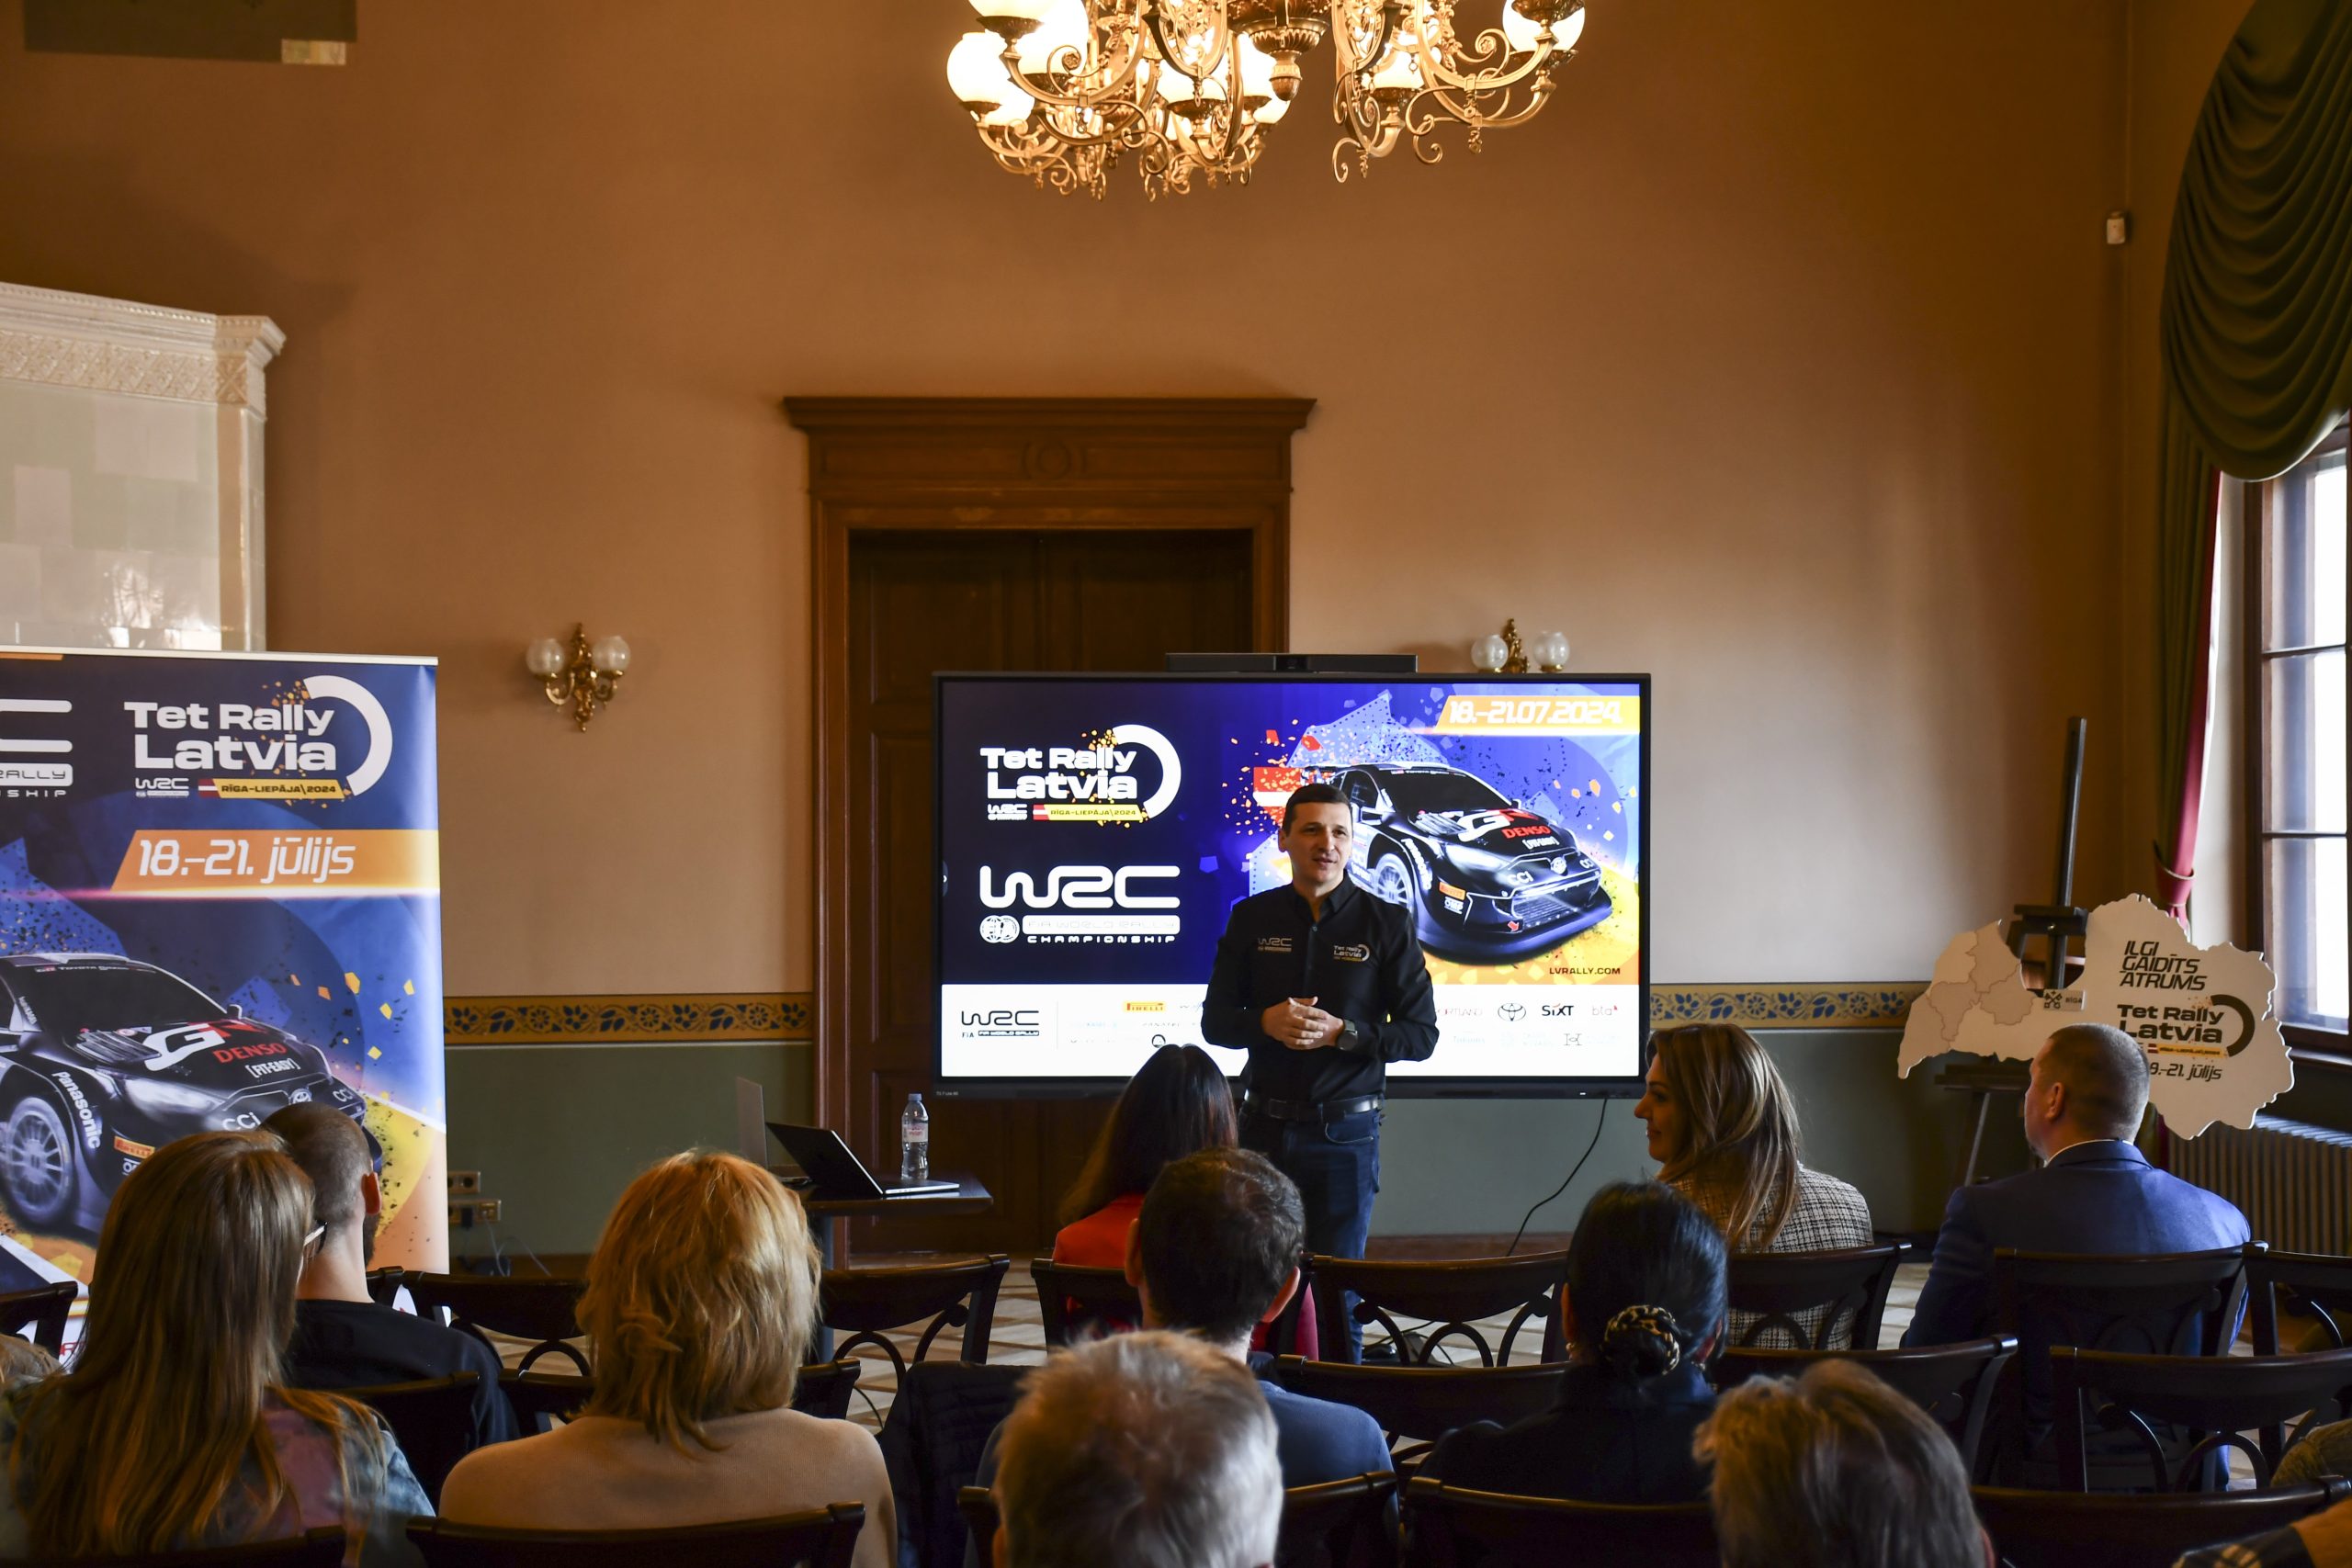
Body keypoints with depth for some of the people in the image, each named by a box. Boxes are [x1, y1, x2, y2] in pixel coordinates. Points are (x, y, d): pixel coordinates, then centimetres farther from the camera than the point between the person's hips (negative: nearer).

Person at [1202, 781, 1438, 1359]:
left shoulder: (1387, 923, 0)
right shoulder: (1251, 918, 7)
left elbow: (1421, 1034, -1)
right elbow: (1214, 1022, 9)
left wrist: (1341, 1032, -16)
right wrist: (1266, 1022, -13)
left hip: (1345, 1131, -2)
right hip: (1266, 1122, 2)